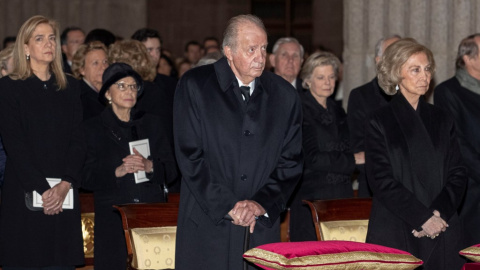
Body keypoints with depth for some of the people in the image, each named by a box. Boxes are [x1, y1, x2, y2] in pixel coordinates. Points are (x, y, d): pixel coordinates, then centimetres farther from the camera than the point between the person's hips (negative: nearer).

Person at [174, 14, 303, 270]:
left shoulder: (285, 95, 7)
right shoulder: (194, 85, -1)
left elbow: (291, 161, 7)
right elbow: (189, 156, -6)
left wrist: (261, 203, -8)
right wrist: (228, 206, -11)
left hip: (262, 228, 2)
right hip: (208, 226, -2)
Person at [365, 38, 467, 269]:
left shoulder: (441, 120, 13)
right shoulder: (380, 122, 2)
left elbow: (458, 174, 8)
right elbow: (381, 180, -6)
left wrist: (440, 213, -9)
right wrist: (422, 218, -13)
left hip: (443, 231, 3)